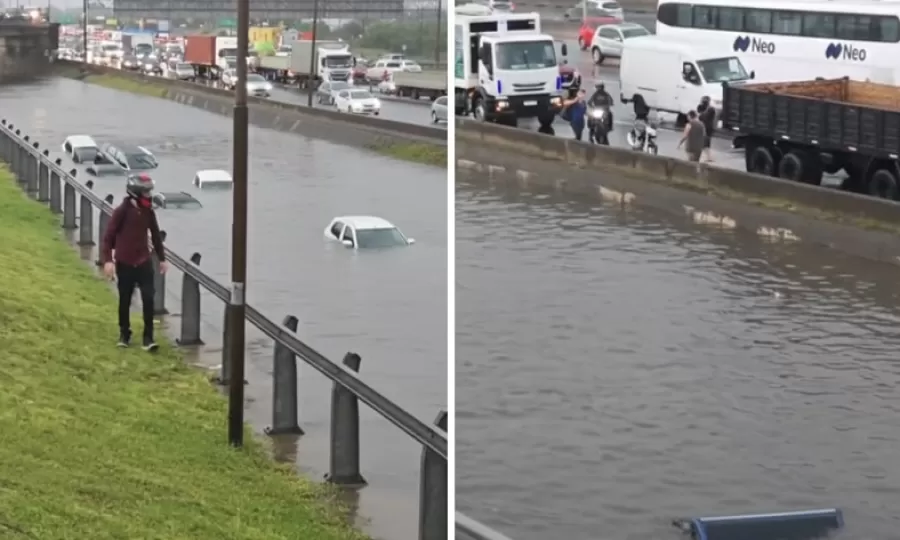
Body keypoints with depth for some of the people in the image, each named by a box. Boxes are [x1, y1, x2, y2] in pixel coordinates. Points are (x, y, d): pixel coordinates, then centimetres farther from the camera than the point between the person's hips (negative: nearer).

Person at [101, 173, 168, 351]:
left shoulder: (148, 212, 2)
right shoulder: (122, 211, -13)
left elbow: (155, 235, 14)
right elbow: (109, 236, -13)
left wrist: (161, 258, 17)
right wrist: (107, 260, -21)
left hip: (144, 262, 3)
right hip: (124, 263, -3)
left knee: (148, 299, -6)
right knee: (125, 301, 10)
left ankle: (148, 337, 0)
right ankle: (124, 334, 28)